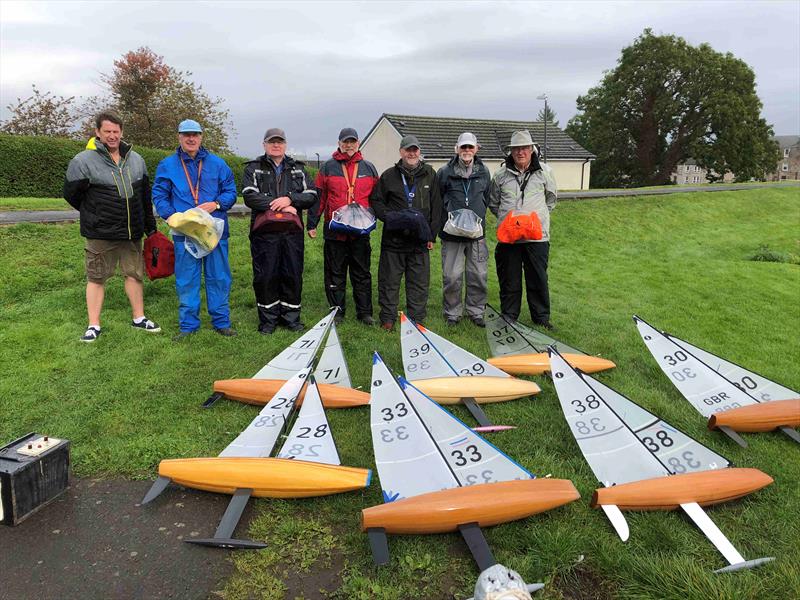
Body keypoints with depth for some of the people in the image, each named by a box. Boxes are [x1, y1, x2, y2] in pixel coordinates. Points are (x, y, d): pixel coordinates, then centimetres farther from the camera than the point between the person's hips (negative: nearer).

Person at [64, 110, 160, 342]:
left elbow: (145, 196, 15)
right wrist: (94, 215, 7)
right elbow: (71, 194, -1)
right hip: (100, 235, -4)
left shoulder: (136, 159, 8)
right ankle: (94, 326, 13)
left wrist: (150, 227, 15)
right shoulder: (83, 161, -9)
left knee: (135, 273, 11)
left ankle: (139, 318, 24)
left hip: (132, 233, 4)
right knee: (96, 277, 4)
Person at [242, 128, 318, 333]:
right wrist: (280, 206, -14)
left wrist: (290, 199, -13)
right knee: (266, 276, 1)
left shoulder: (298, 168, 15)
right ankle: (268, 319, 15)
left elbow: (312, 196, 4)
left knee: (293, 274, 6)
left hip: (292, 232, 2)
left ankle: (291, 316, 19)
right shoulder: (254, 168, 7)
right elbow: (250, 196, -9)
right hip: (264, 232, -2)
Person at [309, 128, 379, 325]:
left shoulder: (369, 168, 11)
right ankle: (337, 311, 15)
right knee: (335, 273, 5)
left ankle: (364, 312, 14)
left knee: (362, 273, 6)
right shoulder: (328, 168, 6)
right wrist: (312, 223, 1)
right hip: (334, 231, -1)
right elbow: (318, 197, 4)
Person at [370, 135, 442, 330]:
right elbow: (375, 201, 9)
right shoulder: (389, 175, 5)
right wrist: (389, 216, -9)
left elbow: (436, 207, 7)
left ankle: (417, 318, 17)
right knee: (389, 280, 4)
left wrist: (432, 235, 3)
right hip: (393, 238, -1)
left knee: (419, 282, 5)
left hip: (420, 240, 1)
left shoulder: (429, 175, 8)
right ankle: (387, 318, 16)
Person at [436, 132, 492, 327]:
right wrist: (447, 216, -1)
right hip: (451, 232, -2)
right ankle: (452, 313, 15)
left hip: (476, 232, 2)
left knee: (479, 276, 5)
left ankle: (476, 311, 20)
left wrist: (478, 218, 6)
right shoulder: (445, 172, 0)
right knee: (452, 276, -1)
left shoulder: (484, 172, 8)